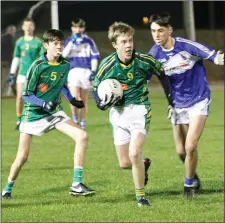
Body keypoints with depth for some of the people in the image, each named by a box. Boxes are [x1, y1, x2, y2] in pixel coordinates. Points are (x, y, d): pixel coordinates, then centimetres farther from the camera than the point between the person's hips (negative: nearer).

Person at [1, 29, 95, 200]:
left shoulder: (65, 65, -4)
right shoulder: (38, 66, -19)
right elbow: (26, 94, -15)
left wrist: (72, 100, 4)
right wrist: (44, 104, -29)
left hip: (55, 111, 4)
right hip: (34, 113, -4)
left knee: (82, 136, -13)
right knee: (23, 156, -3)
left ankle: (77, 185, -9)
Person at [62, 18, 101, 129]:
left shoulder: (88, 41, 4)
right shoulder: (69, 41, 6)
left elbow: (94, 57, 7)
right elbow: (64, 54, -8)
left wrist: (93, 71, -1)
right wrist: (72, 41, -14)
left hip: (86, 71, 0)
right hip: (73, 71, 0)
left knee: (83, 99, 6)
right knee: (75, 97, -17)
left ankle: (82, 121, 17)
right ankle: (74, 115, 8)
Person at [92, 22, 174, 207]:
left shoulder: (144, 60, -13)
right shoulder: (108, 64, -12)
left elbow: (161, 73, 8)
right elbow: (95, 88, 2)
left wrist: (170, 95, 11)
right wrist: (102, 103, -17)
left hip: (139, 110, -2)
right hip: (118, 113, 2)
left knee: (134, 154, -22)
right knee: (124, 163, 6)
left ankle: (140, 195, -4)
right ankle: (143, 165, 42)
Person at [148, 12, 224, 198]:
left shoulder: (187, 46, -21)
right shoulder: (155, 53, -8)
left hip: (198, 101, -4)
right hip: (178, 104, 4)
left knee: (190, 146, -14)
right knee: (181, 151, 5)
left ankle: (189, 183, 9)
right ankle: (194, 177, 34)